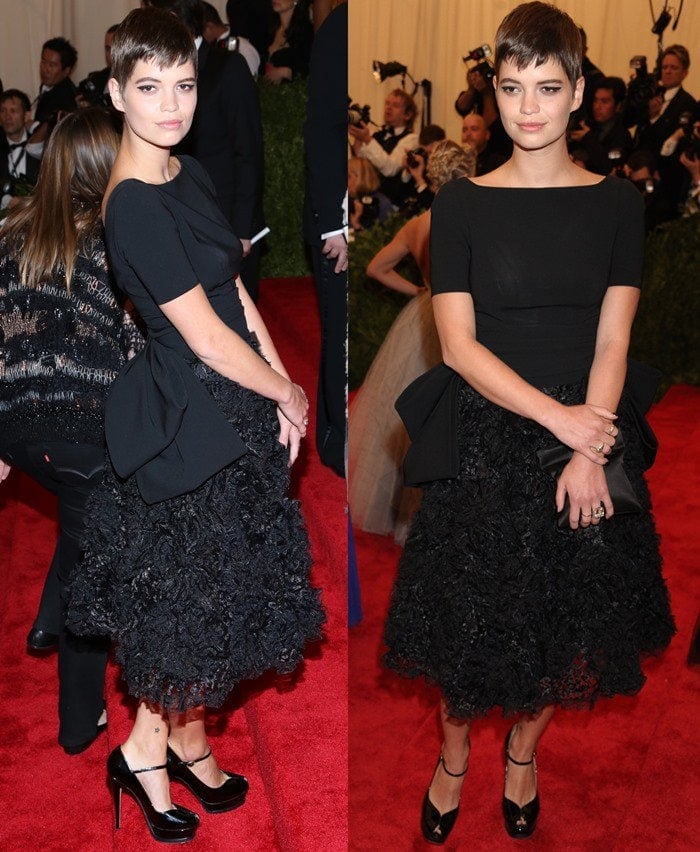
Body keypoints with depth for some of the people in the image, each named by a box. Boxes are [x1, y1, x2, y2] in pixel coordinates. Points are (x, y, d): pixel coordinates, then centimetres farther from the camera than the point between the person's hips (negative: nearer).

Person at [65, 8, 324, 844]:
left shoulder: (189, 173, 6)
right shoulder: (134, 206, -23)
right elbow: (208, 337, -21)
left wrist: (282, 391, 2)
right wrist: (290, 394, -8)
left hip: (230, 408, 9)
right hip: (187, 421, -9)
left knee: (217, 589, 19)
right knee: (188, 594, 6)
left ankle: (186, 738, 37)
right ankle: (144, 751, 29)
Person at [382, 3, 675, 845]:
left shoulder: (617, 202, 0)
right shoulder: (462, 203, -5)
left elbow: (612, 343, -4)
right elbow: (459, 345, -9)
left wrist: (588, 452, -14)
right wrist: (558, 418, -17)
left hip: (589, 432, 2)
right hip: (485, 437, -1)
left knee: (562, 618, 13)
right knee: (470, 615, 8)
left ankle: (523, 750, 40)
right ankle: (454, 750, 36)